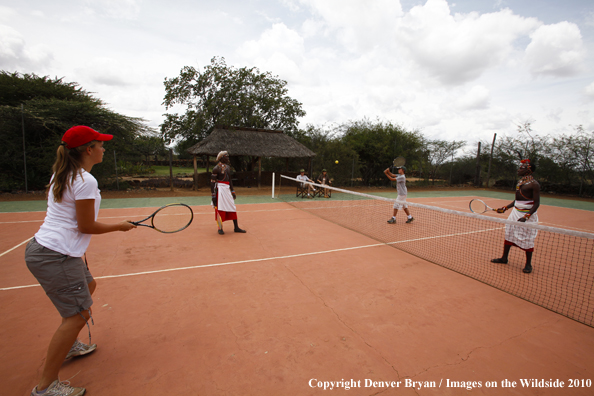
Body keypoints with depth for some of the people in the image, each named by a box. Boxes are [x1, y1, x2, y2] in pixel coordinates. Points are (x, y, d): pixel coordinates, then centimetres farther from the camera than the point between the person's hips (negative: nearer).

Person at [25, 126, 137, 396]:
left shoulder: (61, 176, 10)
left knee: (88, 287, 26)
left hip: (42, 247, 10)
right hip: (55, 256, -10)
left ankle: (69, 345, 41)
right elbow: (86, 226, -17)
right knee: (78, 314, -2)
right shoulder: (85, 181, -20)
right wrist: (120, 226, -3)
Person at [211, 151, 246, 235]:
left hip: (227, 189, 8)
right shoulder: (217, 168, -9)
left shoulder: (228, 167, 15)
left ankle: (236, 228, 15)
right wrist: (213, 194, -16)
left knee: (233, 208, 7)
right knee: (219, 209, -4)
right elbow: (212, 182, -11)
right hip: (220, 189, -8)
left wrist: (232, 191, 19)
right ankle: (220, 228, 9)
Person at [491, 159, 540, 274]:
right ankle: (504, 258, 21)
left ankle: (528, 264, 16)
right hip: (515, 212, 8)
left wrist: (526, 217, -24)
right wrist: (505, 208, 13)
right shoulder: (520, 181, 10)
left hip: (528, 214, -8)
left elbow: (536, 203, -16)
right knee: (508, 235, 10)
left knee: (527, 239, 1)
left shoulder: (534, 184, -14)